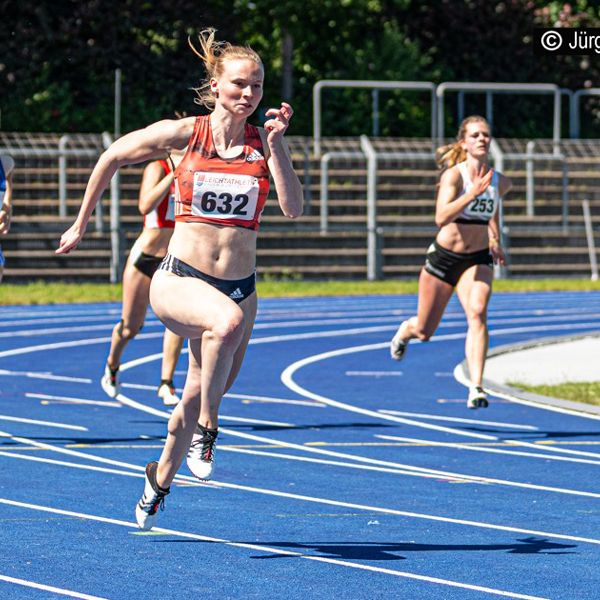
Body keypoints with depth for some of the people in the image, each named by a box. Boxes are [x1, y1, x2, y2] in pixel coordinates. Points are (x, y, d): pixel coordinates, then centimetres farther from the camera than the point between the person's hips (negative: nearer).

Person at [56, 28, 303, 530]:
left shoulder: (264, 143, 0)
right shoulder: (183, 134, -5)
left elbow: (293, 209, -13)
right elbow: (112, 158, 9)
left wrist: (276, 144, -18)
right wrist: (81, 224, 13)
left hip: (239, 285, 3)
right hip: (179, 278, -3)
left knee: (200, 395, 12)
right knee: (228, 320, -37)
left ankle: (160, 482, 38)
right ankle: (206, 430, -20)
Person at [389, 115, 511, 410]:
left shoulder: (501, 182, -1)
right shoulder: (454, 175, -16)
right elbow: (441, 217, -32)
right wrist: (474, 192, -40)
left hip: (477, 260, 2)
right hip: (443, 257, -2)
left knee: (477, 314, -27)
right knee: (424, 331, 12)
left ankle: (476, 389, -33)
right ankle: (404, 331, 51)